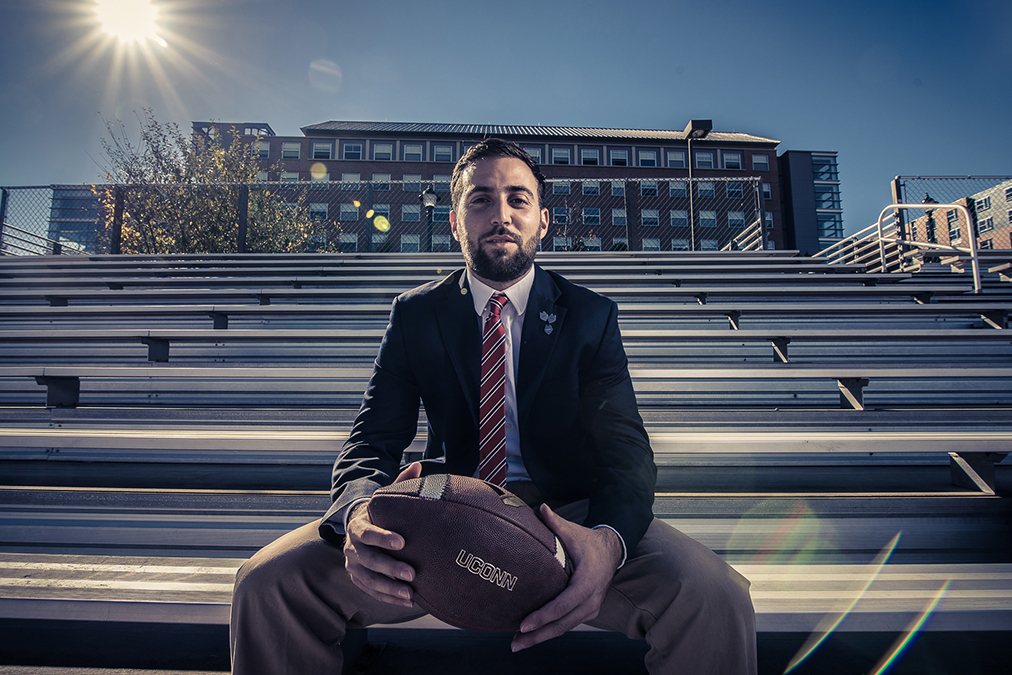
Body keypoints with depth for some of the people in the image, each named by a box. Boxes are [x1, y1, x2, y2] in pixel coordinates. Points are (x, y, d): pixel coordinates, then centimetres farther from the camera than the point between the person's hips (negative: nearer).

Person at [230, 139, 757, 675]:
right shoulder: (415, 314, 5)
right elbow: (370, 443, -2)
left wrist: (608, 539, -30)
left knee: (717, 598, -27)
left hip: (567, 516, 0)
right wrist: (361, 515, -28)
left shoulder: (592, 316, 4)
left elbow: (627, 450, -5)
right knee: (266, 582, -20)